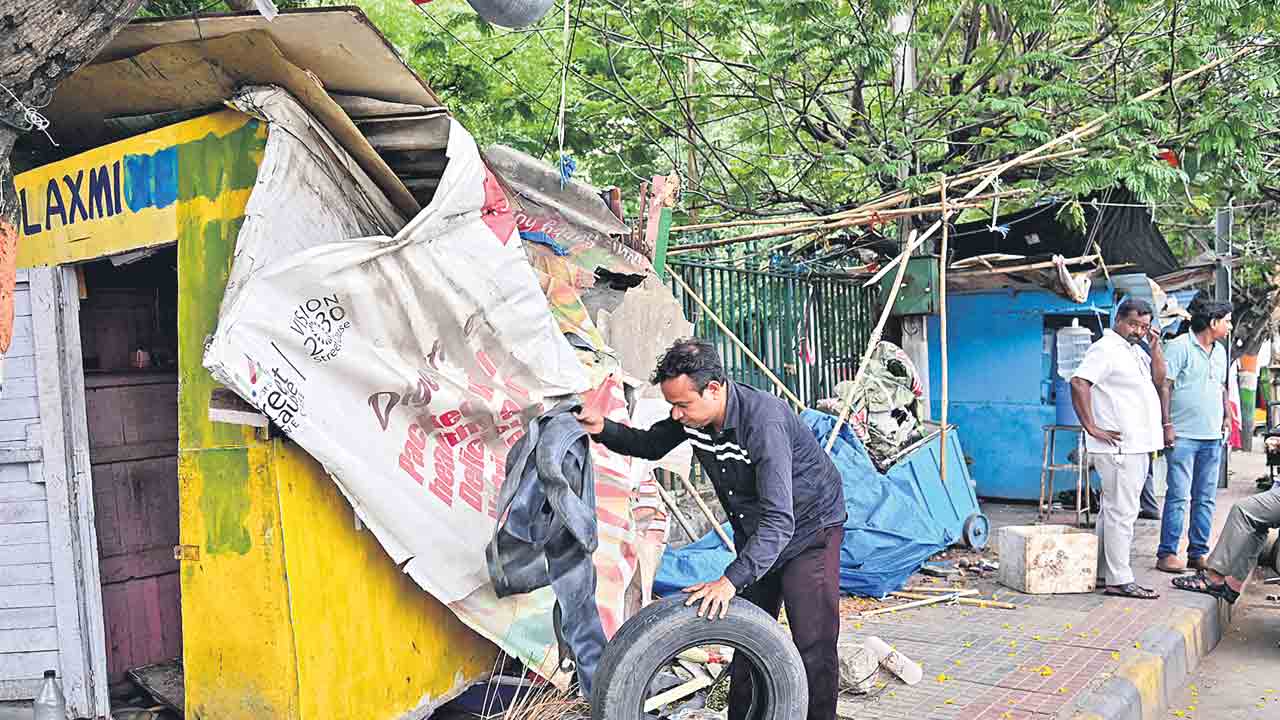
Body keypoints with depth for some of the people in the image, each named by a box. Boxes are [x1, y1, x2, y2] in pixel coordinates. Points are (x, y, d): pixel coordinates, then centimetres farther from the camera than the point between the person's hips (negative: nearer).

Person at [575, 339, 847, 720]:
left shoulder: (763, 420, -36)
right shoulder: (692, 415, -12)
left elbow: (779, 520, -41)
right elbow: (650, 445, 9)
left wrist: (732, 579, -49)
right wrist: (603, 429, -10)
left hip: (808, 529, -7)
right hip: (756, 534, 7)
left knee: (814, 645, -9)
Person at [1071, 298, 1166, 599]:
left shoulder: (1136, 350, 19)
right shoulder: (1106, 349, -12)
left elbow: (1159, 377, 20)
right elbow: (1079, 383, -23)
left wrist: (1155, 345, 7)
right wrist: (1091, 427, -22)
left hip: (1138, 446, 10)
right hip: (1119, 446, -10)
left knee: (1112, 510, 14)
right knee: (1122, 511, -8)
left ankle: (1102, 571, 22)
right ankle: (1120, 580, -5)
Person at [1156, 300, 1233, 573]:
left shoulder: (1220, 351, 16)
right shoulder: (1179, 346, -8)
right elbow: (1164, 386, -12)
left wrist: (1227, 415, 14)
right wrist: (1167, 424, -16)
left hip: (1213, 437, 7)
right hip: (1184, 435, -7)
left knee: (1206, 498, 9)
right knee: (1178, 496, -6)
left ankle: (1198, 553, 17)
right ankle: (1167, 553, 0)